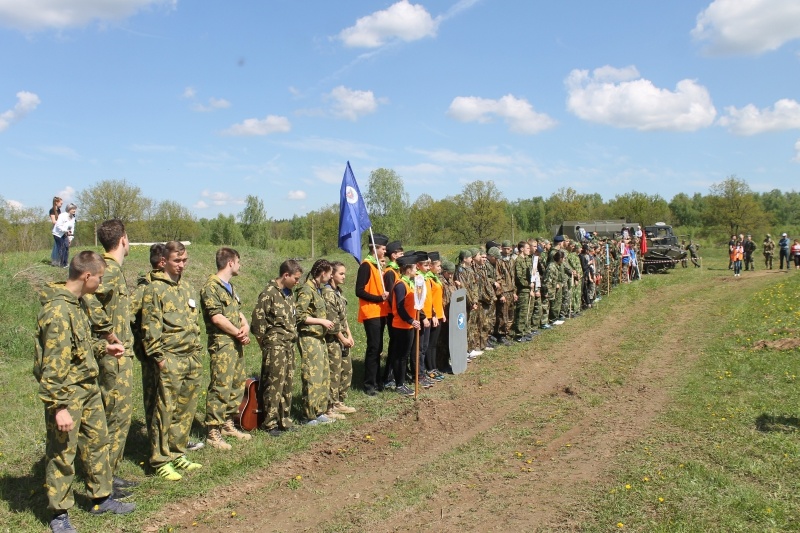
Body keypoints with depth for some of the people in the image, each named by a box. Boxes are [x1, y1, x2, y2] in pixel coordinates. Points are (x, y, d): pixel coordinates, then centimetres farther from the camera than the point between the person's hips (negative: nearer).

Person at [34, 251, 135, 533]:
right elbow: (54, 364, -24)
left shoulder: (78, 302, 6)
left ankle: (101, 498, 33)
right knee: (62, 453, 5)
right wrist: (59, 407, -24)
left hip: (89, 388, 10)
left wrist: (104, 347, 12)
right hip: (67, 393, -9)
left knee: (97, 442, 18)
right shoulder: (58, 310, -23)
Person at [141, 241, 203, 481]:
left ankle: (177, 454, 23)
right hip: (170, 359, -7)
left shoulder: (187, 288, 17)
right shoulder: (155, 289, -6)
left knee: (186, 410, 11)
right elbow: (150, 327, -10)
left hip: (192, 359, 7)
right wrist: (159, 356, -14)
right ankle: (161, 461, 6)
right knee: (166, 411, -3)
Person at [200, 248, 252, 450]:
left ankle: (228, 424, 25)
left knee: (238, 385, 14)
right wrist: (239, 333, -10)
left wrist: (245, 326, -2)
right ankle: (213, 432, -2)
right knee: (220, 387, -9)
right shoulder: (211, 286, -11)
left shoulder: (230, 287, 20)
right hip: (222, 343, -10)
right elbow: (217, 317, -18)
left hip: (237, 343, 10)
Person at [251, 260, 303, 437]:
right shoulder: (269, 293, -12)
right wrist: (265, 344, -6)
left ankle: (284, 420, 21)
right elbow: (257, 320, -12)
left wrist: (294, 336, 14)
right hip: (275, 346, -8)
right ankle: (270, 423, 6)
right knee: (274, 384, -4)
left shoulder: (290, 294, 14)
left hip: (289, 344, 8)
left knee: (287, 384, 11)